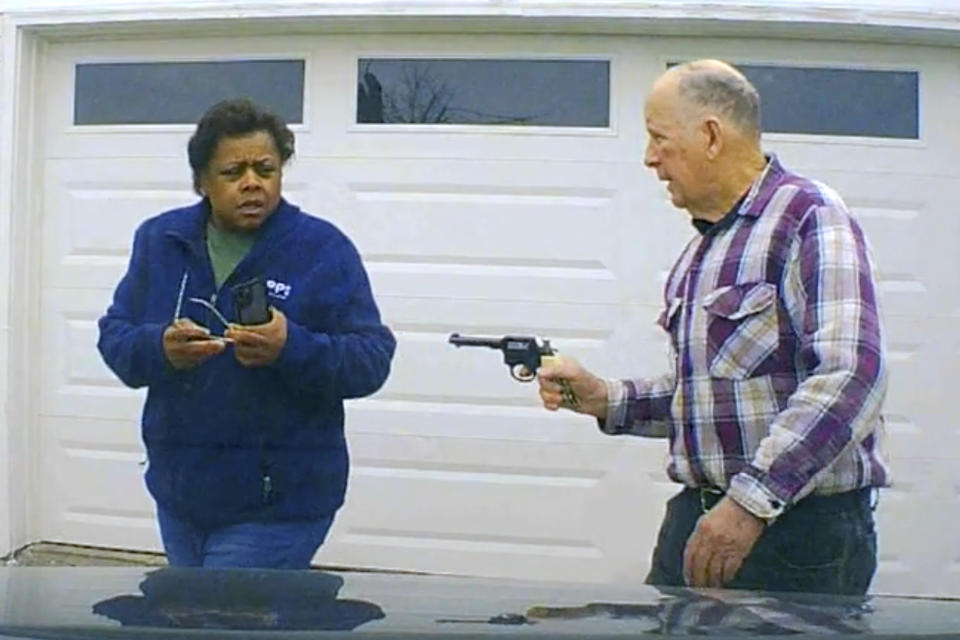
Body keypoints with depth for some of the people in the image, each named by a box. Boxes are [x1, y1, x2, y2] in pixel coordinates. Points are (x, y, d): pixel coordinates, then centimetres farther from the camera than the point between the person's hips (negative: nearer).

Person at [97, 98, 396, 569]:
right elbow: (114, 336, 4)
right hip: (179, 491, 5)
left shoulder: (324, 249, -8)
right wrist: (159, 348, -19)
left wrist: (292, 348, -29)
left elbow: (372, 359, -11)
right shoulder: (159, 240, 4)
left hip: (279, 501, -5)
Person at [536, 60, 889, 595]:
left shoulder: (808, 216, -10)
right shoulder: (702, 249, 17)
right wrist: (607, 399, 7)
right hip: (699, 515, 8)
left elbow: (851, 375, -22)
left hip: (801, 530, -7)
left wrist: (752, 500, -25)